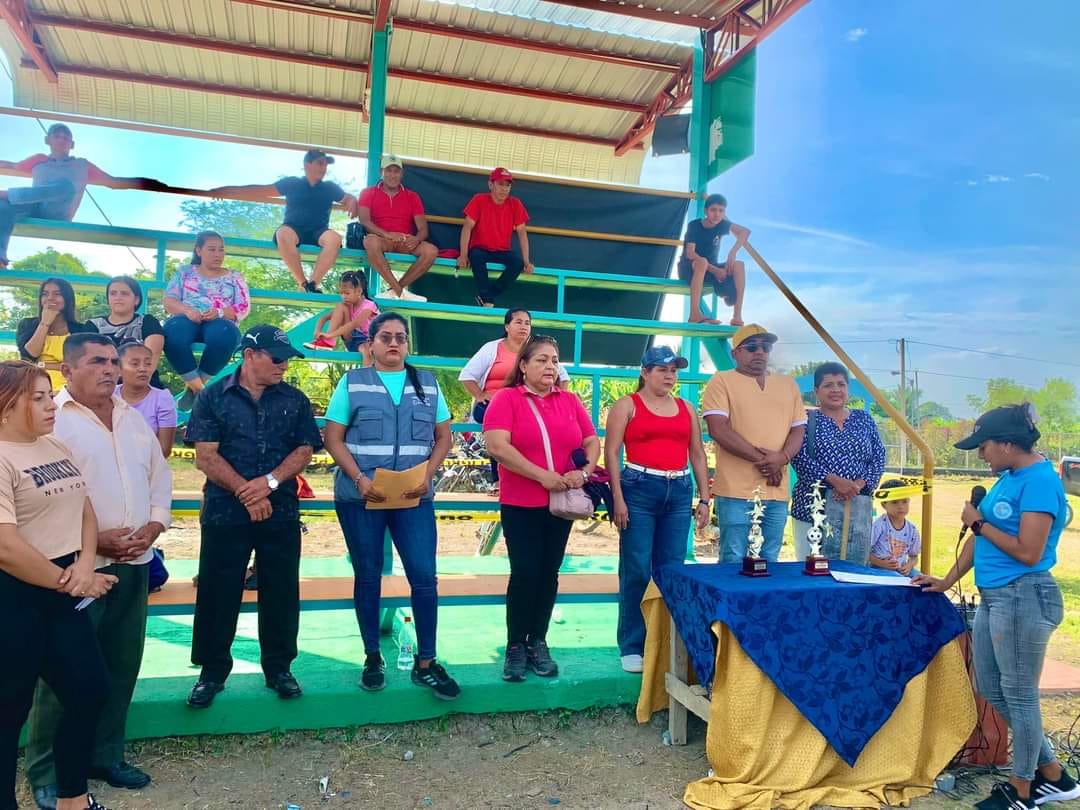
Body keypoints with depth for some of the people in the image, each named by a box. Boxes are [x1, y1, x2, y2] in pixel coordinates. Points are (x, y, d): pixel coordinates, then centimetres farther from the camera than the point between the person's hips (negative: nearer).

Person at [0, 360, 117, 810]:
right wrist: (67, 582, -13)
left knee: (91, 690, 14)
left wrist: (84, 565, -7)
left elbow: (84, 507, 10)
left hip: (63, 592, 8)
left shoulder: (56, 447, 8)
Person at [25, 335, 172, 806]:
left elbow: (159, 475, 15)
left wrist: (153, 526, -1)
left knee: (122, 666, 15)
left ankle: (105, 756, 30)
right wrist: (94, 539, -18)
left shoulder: (132, 418, 12)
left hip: (134, 563, 7)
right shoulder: (51, 419, -9)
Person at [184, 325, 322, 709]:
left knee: (281, 592, 7)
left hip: (281, 513, 2)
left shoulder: (295, 400, 7)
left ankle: (279, 668, 20)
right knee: (217, 593, 5)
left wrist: (269, 481, -14)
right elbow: (205, 456, -6)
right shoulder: (213, 397, 1)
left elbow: (304, 451, 2)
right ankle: (212, 671, 20)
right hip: (225, 512, -2)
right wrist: (246, 493, -13)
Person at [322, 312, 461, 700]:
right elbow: (333, 439, -1)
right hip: (359, 498, -1)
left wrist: (427, 475, -7)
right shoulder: (351, 382, 3)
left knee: (424, 577, -2)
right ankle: (372, 657, 25)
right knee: (368, 577, 9)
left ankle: (425, 663, 11)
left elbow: (443, 436, 9)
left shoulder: (427, 383, 9)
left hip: (414, 497, 1)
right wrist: (360, 479, -14)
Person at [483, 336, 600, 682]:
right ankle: (515, 647, 12)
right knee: (524, 573, -3)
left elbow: (592, 442, 10)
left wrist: (585, 471, -11)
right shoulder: (507, 398, -5)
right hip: (520, 505, -4)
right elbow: (497, 446, -17)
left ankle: (538, 643, 22)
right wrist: (543, 476, -19)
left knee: (548, 574, 9)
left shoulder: (570, 401, 8)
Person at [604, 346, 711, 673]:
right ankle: (632, 647, 9)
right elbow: (611, 453, -4)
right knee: (637, 570, -1)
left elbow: (698, 455, 17)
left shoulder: (686, 409, 16)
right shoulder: (627, 405, 3)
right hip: (639, 490, -4)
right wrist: (617, 499, -12)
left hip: (679, 493, 4)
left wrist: (704, 499, 10)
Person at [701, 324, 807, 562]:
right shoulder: (722, 381, 2)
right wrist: (761, 459, -12)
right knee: (734, 561, -3)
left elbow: (798, 429, 14)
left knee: (769, 562, 10)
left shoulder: (788, 385, 18)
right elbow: (718, 429, -10)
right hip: (737, 490, -5)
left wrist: (782, 458, -8)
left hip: (777, 492, 5)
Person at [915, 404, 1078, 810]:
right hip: (994, 597, 10)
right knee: (991, 690, 16)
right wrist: (947, 581, 17)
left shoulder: (1040, 480, -16)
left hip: (1023, 598, -10)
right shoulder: (1008, 478, 12)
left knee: (1018, 694, 4)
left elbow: (1028, 553, -20)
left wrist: (979, 522, -10)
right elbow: (980, 534, 17)